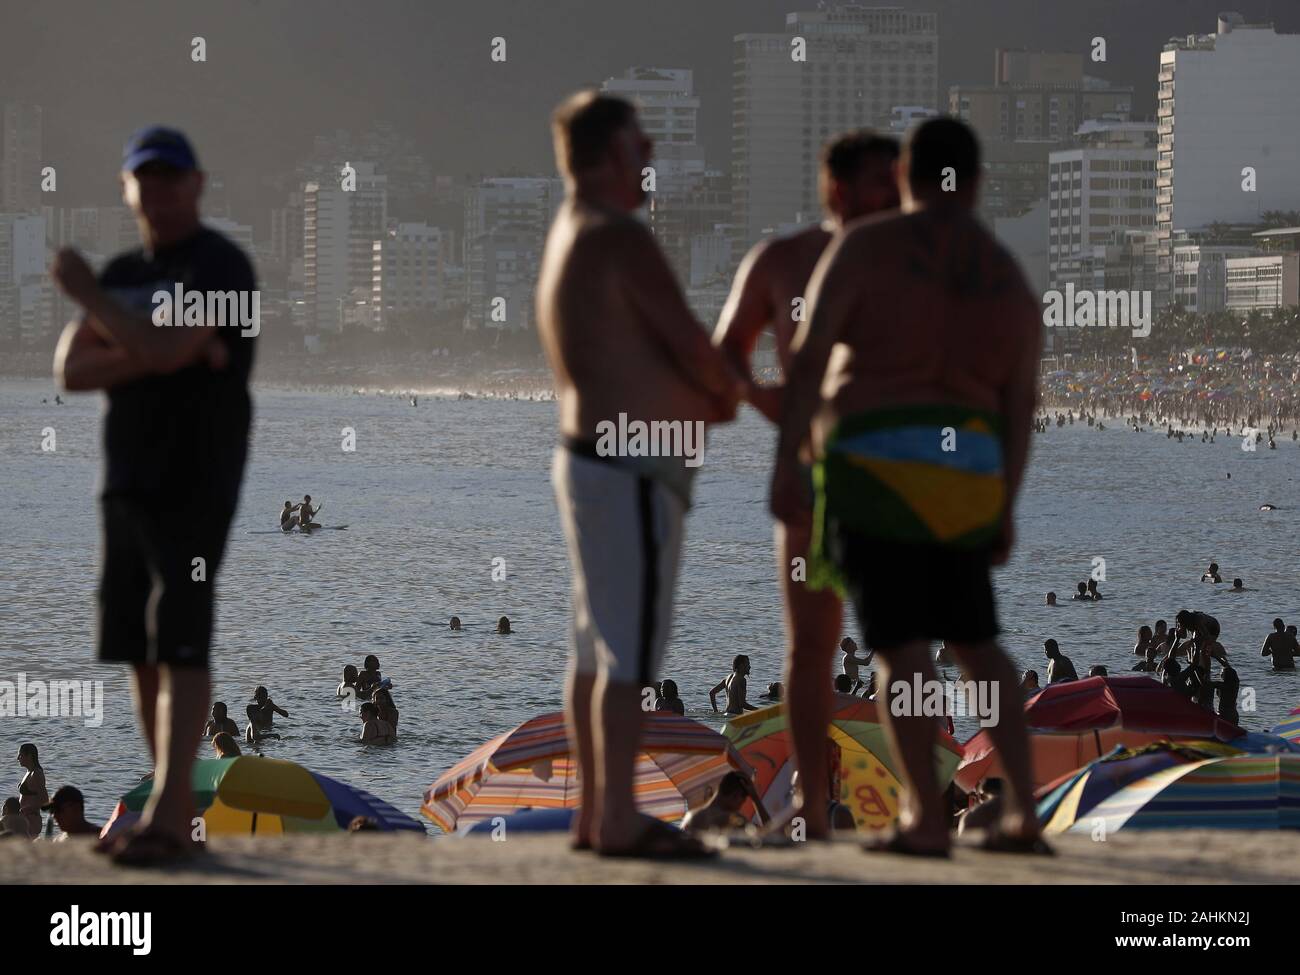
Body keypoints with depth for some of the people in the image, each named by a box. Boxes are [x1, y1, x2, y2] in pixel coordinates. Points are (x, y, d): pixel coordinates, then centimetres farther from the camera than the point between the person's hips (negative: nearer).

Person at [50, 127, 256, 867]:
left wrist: (86, 294, -11)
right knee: (141, 651, 7)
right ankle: (178, 812, 14)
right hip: (128, 482, 8)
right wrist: (157, 353, -11)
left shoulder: (220, 266, -6)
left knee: (179, 644, -13)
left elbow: (165, 348, -21)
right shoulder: (125, 274, 16)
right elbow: (72, 369, 4)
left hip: (195, 486, -8)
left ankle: (165, 819, -19)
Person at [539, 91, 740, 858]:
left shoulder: (569, 239, 16)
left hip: (593, 459, 10)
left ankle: (598, 813, 17)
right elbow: (694, 348, -15)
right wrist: (730, 393, 6)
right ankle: (618, 821, -7)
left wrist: (708, 392, 5)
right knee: (633, 648, -8)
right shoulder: (621, 240, -17)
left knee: (599, 646, 12)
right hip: (630, 475, -10)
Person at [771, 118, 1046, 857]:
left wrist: (786, 466, -12)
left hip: (876, 469, -5)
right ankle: (1024, 811, 10)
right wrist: (1007, 510, 16)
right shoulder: (1009, 276, 11)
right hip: (964, 483, 5)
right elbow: (1022, 402, 10)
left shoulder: (865, 247, -3)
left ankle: (927, 820, -3)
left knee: (902, 647, -1)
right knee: (976, 643, 17)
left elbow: (809, 355, -11)